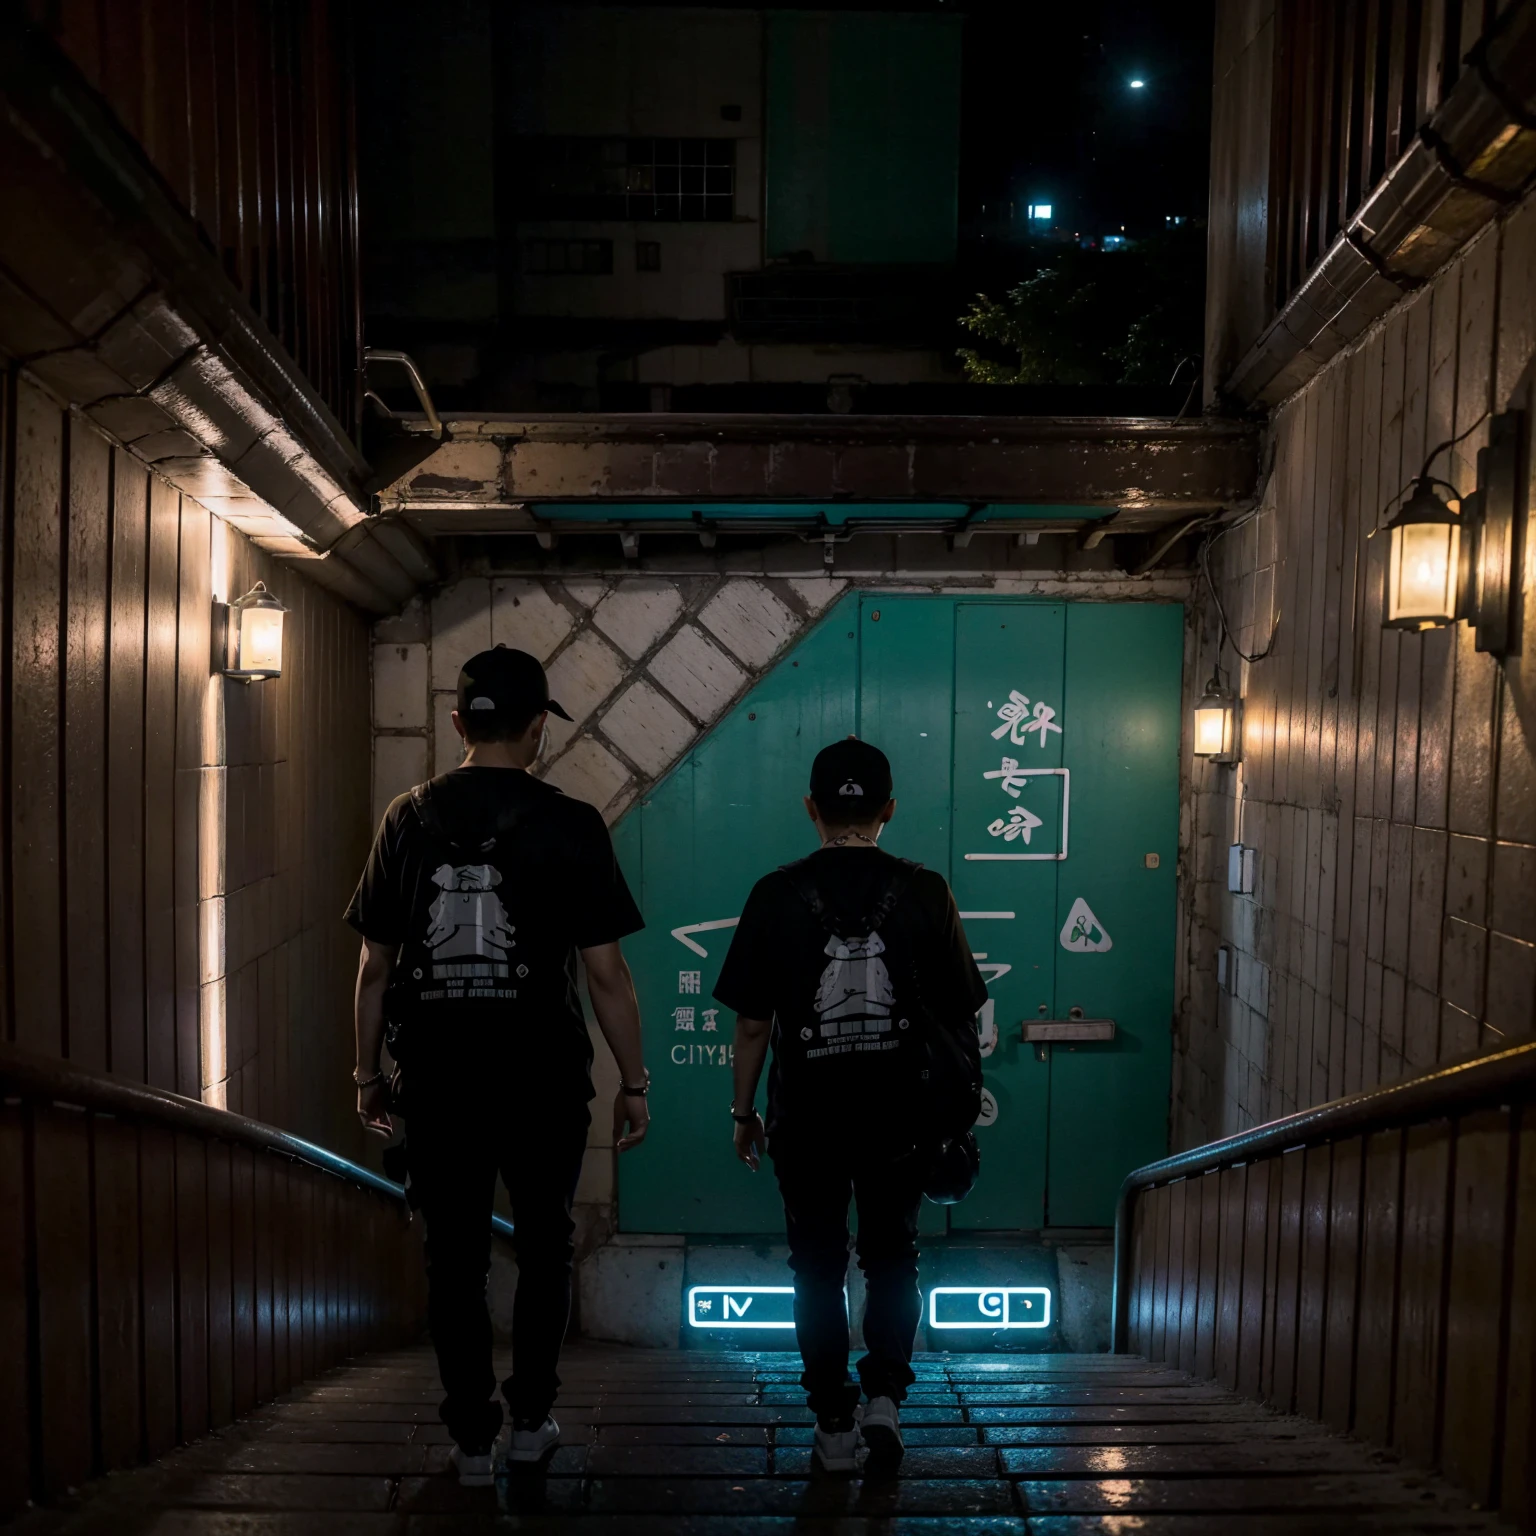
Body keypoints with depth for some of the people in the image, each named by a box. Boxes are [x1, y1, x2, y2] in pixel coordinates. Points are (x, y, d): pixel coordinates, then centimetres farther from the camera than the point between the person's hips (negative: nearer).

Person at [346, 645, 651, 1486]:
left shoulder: (407, 818, 0)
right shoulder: (567, 824, -9)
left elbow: (375, 965, 3)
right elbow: (605, 971, -11)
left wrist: (368, 1071, 14)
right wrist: (633, 1081, -2)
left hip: (436, 1077, 2)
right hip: (541, 1076, -2)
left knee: (455, 1255, 14)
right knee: (543, 1245, 19)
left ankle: (473, 1437, 24)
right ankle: (529, 1417, 29)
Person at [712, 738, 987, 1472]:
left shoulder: (777, 894, -9)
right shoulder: (925, 892, -6)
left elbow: (753, 1024, -6)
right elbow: (959, 1017, -1)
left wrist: (743, 1111, 7)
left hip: (807, 1114, -1)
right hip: (900, 1112, 1)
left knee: (818, 1265, 15)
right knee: (893, 1254, 22)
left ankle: (835, 1424, 22)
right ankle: (885, 1393, 16)